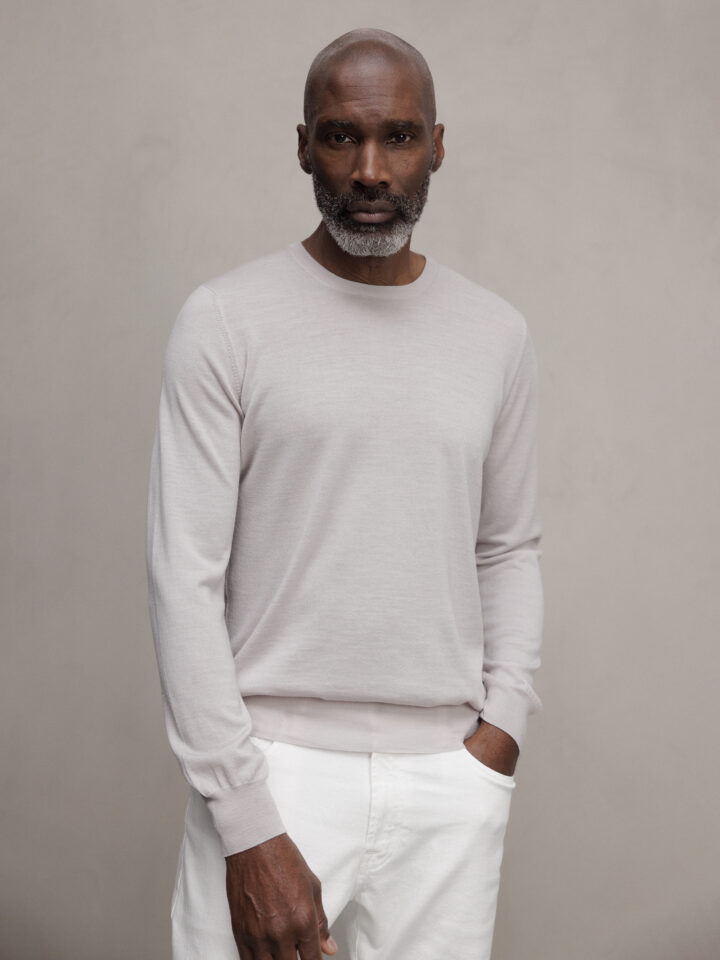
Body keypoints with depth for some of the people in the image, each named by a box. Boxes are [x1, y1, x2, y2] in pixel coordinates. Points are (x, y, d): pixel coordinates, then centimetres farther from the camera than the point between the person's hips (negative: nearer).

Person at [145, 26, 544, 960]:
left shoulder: (498, 334, 7)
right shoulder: (226, 321, -5)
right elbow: (186, 578, -8)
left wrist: (505, 718, 0)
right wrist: (248, 828, -12)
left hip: (449, 780, 3)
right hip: (272, 765, -3)